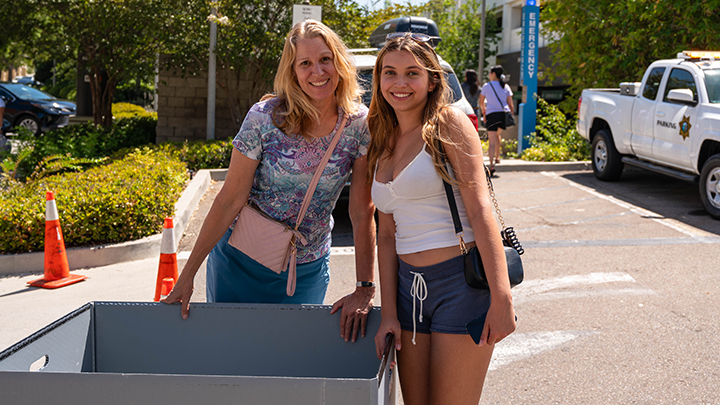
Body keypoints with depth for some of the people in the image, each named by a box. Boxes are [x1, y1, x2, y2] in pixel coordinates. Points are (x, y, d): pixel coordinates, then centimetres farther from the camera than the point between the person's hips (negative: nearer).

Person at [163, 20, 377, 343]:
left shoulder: (360, 125, -12)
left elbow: (363, 213, -10)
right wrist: (188, 275, -14)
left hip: (307, 269, 1)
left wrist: (365, 289, -14)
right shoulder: (265, 117, -17)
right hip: (242, 260, -1)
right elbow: (230, 200, -13)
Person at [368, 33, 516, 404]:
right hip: (409, 287, 6)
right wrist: (388, 313, 5)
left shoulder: (449, 123, -5)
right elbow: (388, 234, 12)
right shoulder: (382, 145, 13)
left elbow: (480, 209, -12)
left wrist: (501, 297, -19)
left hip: (462, 280, -6)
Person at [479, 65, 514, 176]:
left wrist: (484, 113, 28)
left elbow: (481, 102, 12)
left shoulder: (487, 86, 3)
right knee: (497, 134, 31)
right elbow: (510, 104, 8)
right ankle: (497, 157, 34)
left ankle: (491, 165, -23)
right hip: (505, 114, 4)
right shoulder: (506, 86, 12)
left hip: (492, 114, -4)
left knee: (492, 141, -9)